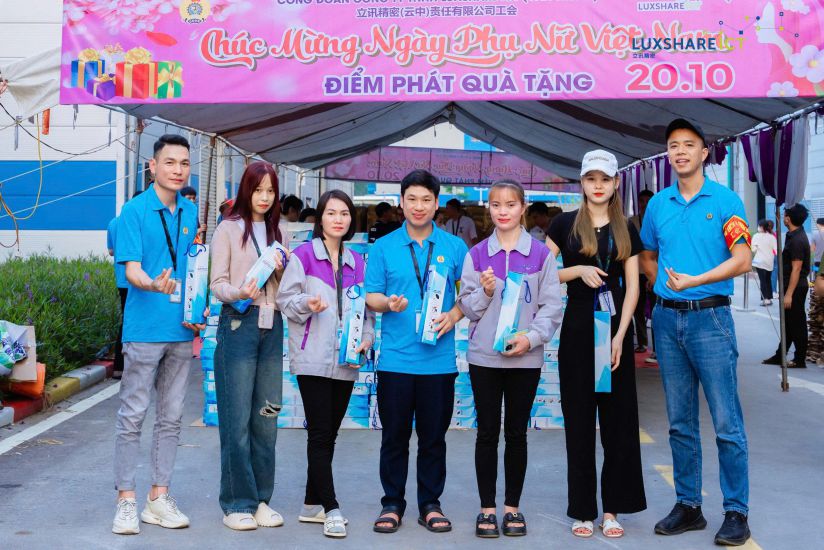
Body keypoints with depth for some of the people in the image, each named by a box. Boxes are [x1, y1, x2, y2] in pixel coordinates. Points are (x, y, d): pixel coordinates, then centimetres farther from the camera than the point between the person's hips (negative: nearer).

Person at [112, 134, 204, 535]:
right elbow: (132, 271, -13)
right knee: (132, 416, 0)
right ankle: (126, 501, 9)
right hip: (145, 330, -6)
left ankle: (159, 497, 20)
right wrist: (155, 285, -34)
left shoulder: (190, 212, 10)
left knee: (171, 418, 10)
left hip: (181, 330, 6)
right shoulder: (135, 210, -6)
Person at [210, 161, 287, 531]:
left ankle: (260, 499, 15)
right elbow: (217, 283, -4)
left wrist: (279, 272, -3)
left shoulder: (274, 231, 17)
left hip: (271, 326, 5)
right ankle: (236, 503, 4)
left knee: (266, 417, 6)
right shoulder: (229, 229, 1)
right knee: (237, 418, -4)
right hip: (238, 324, -5)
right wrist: (239, 293, -24)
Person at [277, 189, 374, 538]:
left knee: (329, 434, 10)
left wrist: (367, 337, 0)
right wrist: (307, 303, -21)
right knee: (320, 434, -6)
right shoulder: (303, 255, -1)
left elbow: (366, 309, 16)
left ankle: (312, 504, 20)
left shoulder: (357, 262, 13)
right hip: (312, 359, -5)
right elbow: (285, 299, -2)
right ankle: (331, 508, -2)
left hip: (345, 362, 5)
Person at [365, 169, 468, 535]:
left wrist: (453, 316, -9)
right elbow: (371, 296, 5)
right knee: (394, 436, 7)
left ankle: (430, 504, 20)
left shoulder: (454, 247, 6)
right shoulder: (383, 247, 5)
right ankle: (392, 504, 19)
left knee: (433, 436, 8)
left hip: (439, 359, 0)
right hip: (395, 358, 0)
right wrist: (388, 303, -17)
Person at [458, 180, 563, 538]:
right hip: (484, 357, 1)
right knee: (487, 433, 6)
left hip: (525, 358, 0)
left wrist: (532, 337, -15)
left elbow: (552, 306, -1)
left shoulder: (541, 254, 1)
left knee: (516, 433, 8)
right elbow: (466, 305, 5)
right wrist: (485, 292, -14)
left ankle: (512, 506, 20)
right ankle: (487, 508, 15)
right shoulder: (477, 254, 4)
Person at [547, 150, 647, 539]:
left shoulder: (626, 229, 7)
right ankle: (582, 509, 12)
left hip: (615, 328, 2)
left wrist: (620, 336, -8)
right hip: (577, 328, -2)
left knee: (618, 419, 4)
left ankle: (613, 508, 14)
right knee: (579, 422, 3)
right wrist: (578, 270, -14)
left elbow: (632, 286, 3)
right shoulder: (565, 224, 2)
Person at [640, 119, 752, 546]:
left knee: (726, 424, -3)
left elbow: (742, 260, -12)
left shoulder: (725, 200, -3)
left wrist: (694, 281, -22)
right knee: (680, 423, 11)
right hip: (667, 320, 5)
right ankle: (688, 506, 21)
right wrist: (667, 288, 5)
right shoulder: (658, 203, 10)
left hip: (710, 318, -4)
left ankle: (736, 512, 7)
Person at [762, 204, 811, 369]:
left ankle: (800, 360, 7)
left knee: (797, 324, -1)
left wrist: (789, 294, -24)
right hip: (793, 287, 10)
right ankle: (779, 356, 22)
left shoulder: (797, 240, -21)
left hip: (796, 288, -10)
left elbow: (796, 269, -23)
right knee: (789, 322, 14)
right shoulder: (795, 235, 11)